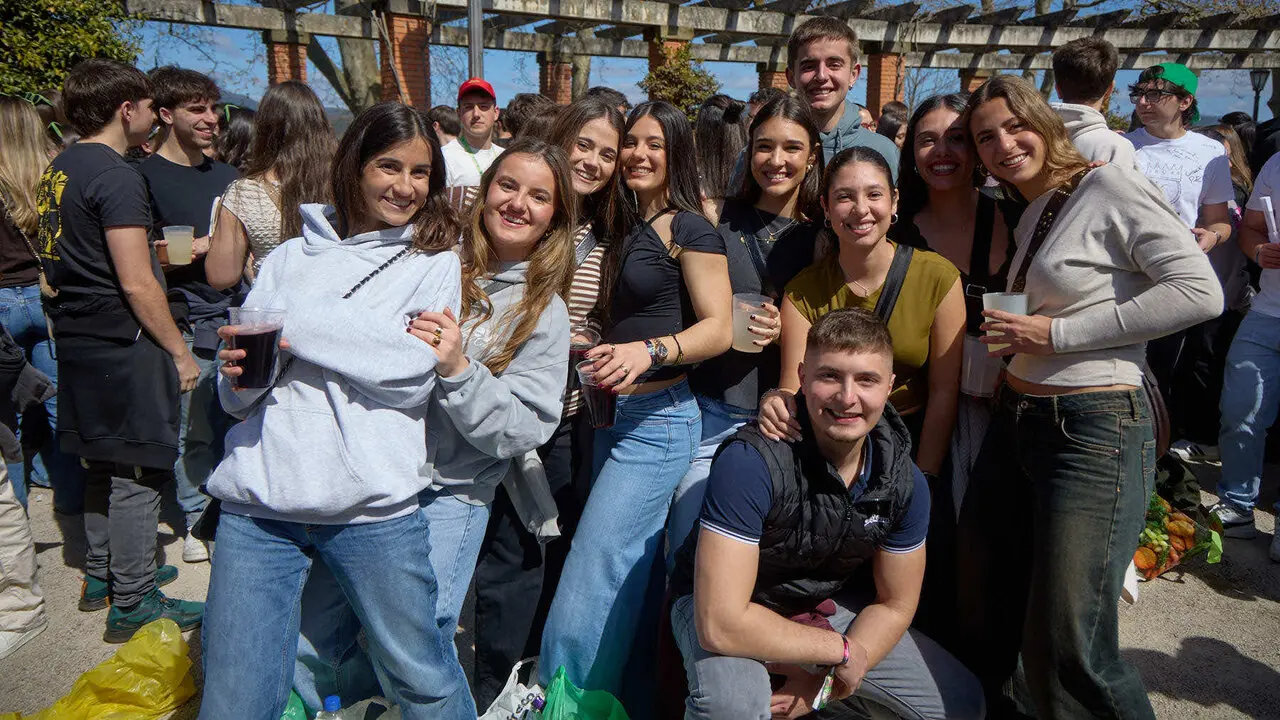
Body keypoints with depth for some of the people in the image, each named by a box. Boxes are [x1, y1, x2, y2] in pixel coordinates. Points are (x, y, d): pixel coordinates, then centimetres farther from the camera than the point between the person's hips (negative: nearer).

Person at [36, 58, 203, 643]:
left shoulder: (57, 170, 13)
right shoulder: (117, 176, -16)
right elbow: (136, 284, -20)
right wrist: (179, 352, -13)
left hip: (78, 339, 10)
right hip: (123, 342, -10)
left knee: (104, 463, 20)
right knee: (136, 471, -1)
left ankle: (101, 575, 33)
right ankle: (132, 602, 8)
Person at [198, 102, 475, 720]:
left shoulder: (434, 261, 6)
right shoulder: (291, 257, 15)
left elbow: (411, 378, -9)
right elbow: (236, 396, 13)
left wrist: (296, 326, -8)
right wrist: (239, 373, -10)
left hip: (370, 505, -2)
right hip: (257, 499, 3)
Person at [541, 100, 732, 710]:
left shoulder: (689, 228, -8)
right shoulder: (627, 230, 17)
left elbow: (717, 328, -15)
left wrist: (649, 351, -29)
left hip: (660, 419, -8)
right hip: (615, 416, 8)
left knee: (582, 600, -10)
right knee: (634, 583, 16)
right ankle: (634, 703, 29)